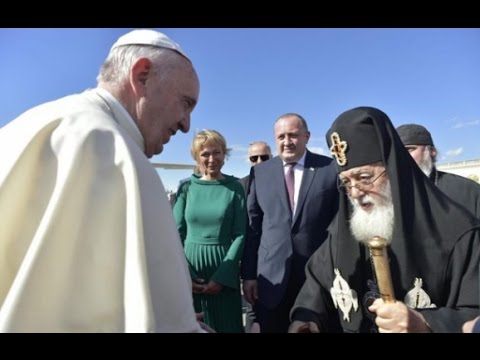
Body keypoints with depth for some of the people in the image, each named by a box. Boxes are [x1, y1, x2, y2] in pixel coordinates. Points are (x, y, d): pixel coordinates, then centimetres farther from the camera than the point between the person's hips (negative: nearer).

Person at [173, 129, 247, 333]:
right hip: (190, 268, 1)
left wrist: (222, 277, -12)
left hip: (224, 272, -1)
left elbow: (240, 235, -5)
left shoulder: (234, 187, -3)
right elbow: (177, 232, 0)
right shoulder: (186, 187, 1)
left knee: (226, 325, 11)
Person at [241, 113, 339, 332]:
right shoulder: (260, 172, 2)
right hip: (272, 277, 1)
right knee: (272, 329, 15)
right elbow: (252, 225, 2)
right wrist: (248, 274, 1)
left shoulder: (331, 169, -2)